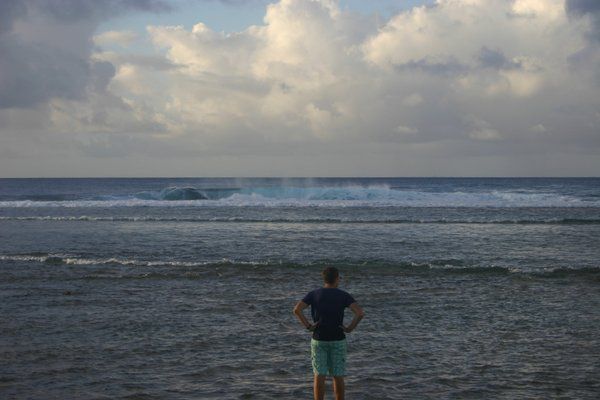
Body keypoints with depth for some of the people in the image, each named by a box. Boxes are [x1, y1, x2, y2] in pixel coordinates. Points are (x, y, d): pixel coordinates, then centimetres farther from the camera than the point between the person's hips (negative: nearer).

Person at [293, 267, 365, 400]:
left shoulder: (314, 294, 1)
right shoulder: (343, 295, -3)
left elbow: (297, 310, -13)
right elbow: (360, 313, -17)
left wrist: (308, 326, -7)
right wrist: (350, 328, -8)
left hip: (318, 339, 1)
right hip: (337, 340, -1)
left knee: (319, 376, 3)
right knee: (338, 377, 7)